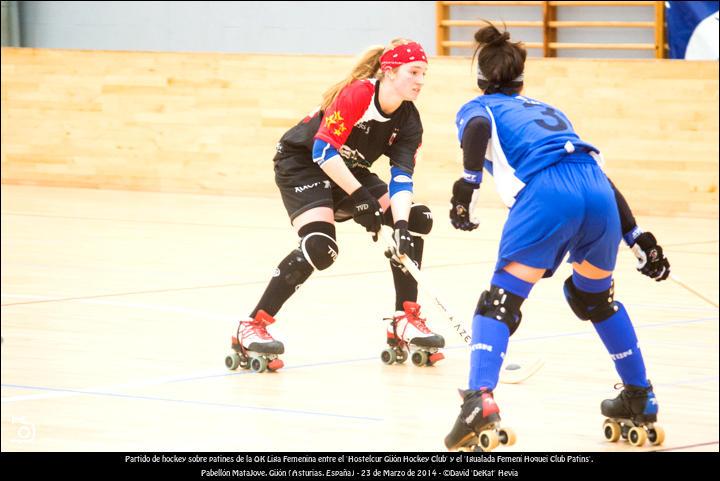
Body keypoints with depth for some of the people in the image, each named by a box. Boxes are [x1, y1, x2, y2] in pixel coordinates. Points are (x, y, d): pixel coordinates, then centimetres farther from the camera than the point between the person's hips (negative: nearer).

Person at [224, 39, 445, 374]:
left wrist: (401, 227, -30)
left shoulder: (409, 122, -7)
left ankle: (405, 322, 2)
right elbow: (324, 149, -31)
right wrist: (359, 197, -31)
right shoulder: (356, 95, -27)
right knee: (320, 246, -28)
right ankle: (250, 329, -24)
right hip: (301, 162, -8)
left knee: (415, 219, -3)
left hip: (348, 171, 8)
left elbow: (401, 179, -15)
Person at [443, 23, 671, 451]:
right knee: (595, 296, 28)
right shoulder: (548, 111, 38)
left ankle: (480, 401, -22)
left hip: (546, 194, -5)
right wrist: (638, 238, 32)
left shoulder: (478, 107, 25)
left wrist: (468, 185, -10)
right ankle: (640, 402, 31)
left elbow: (477, 127, -3)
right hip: (597, 193, 5)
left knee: (502, 300, 0)